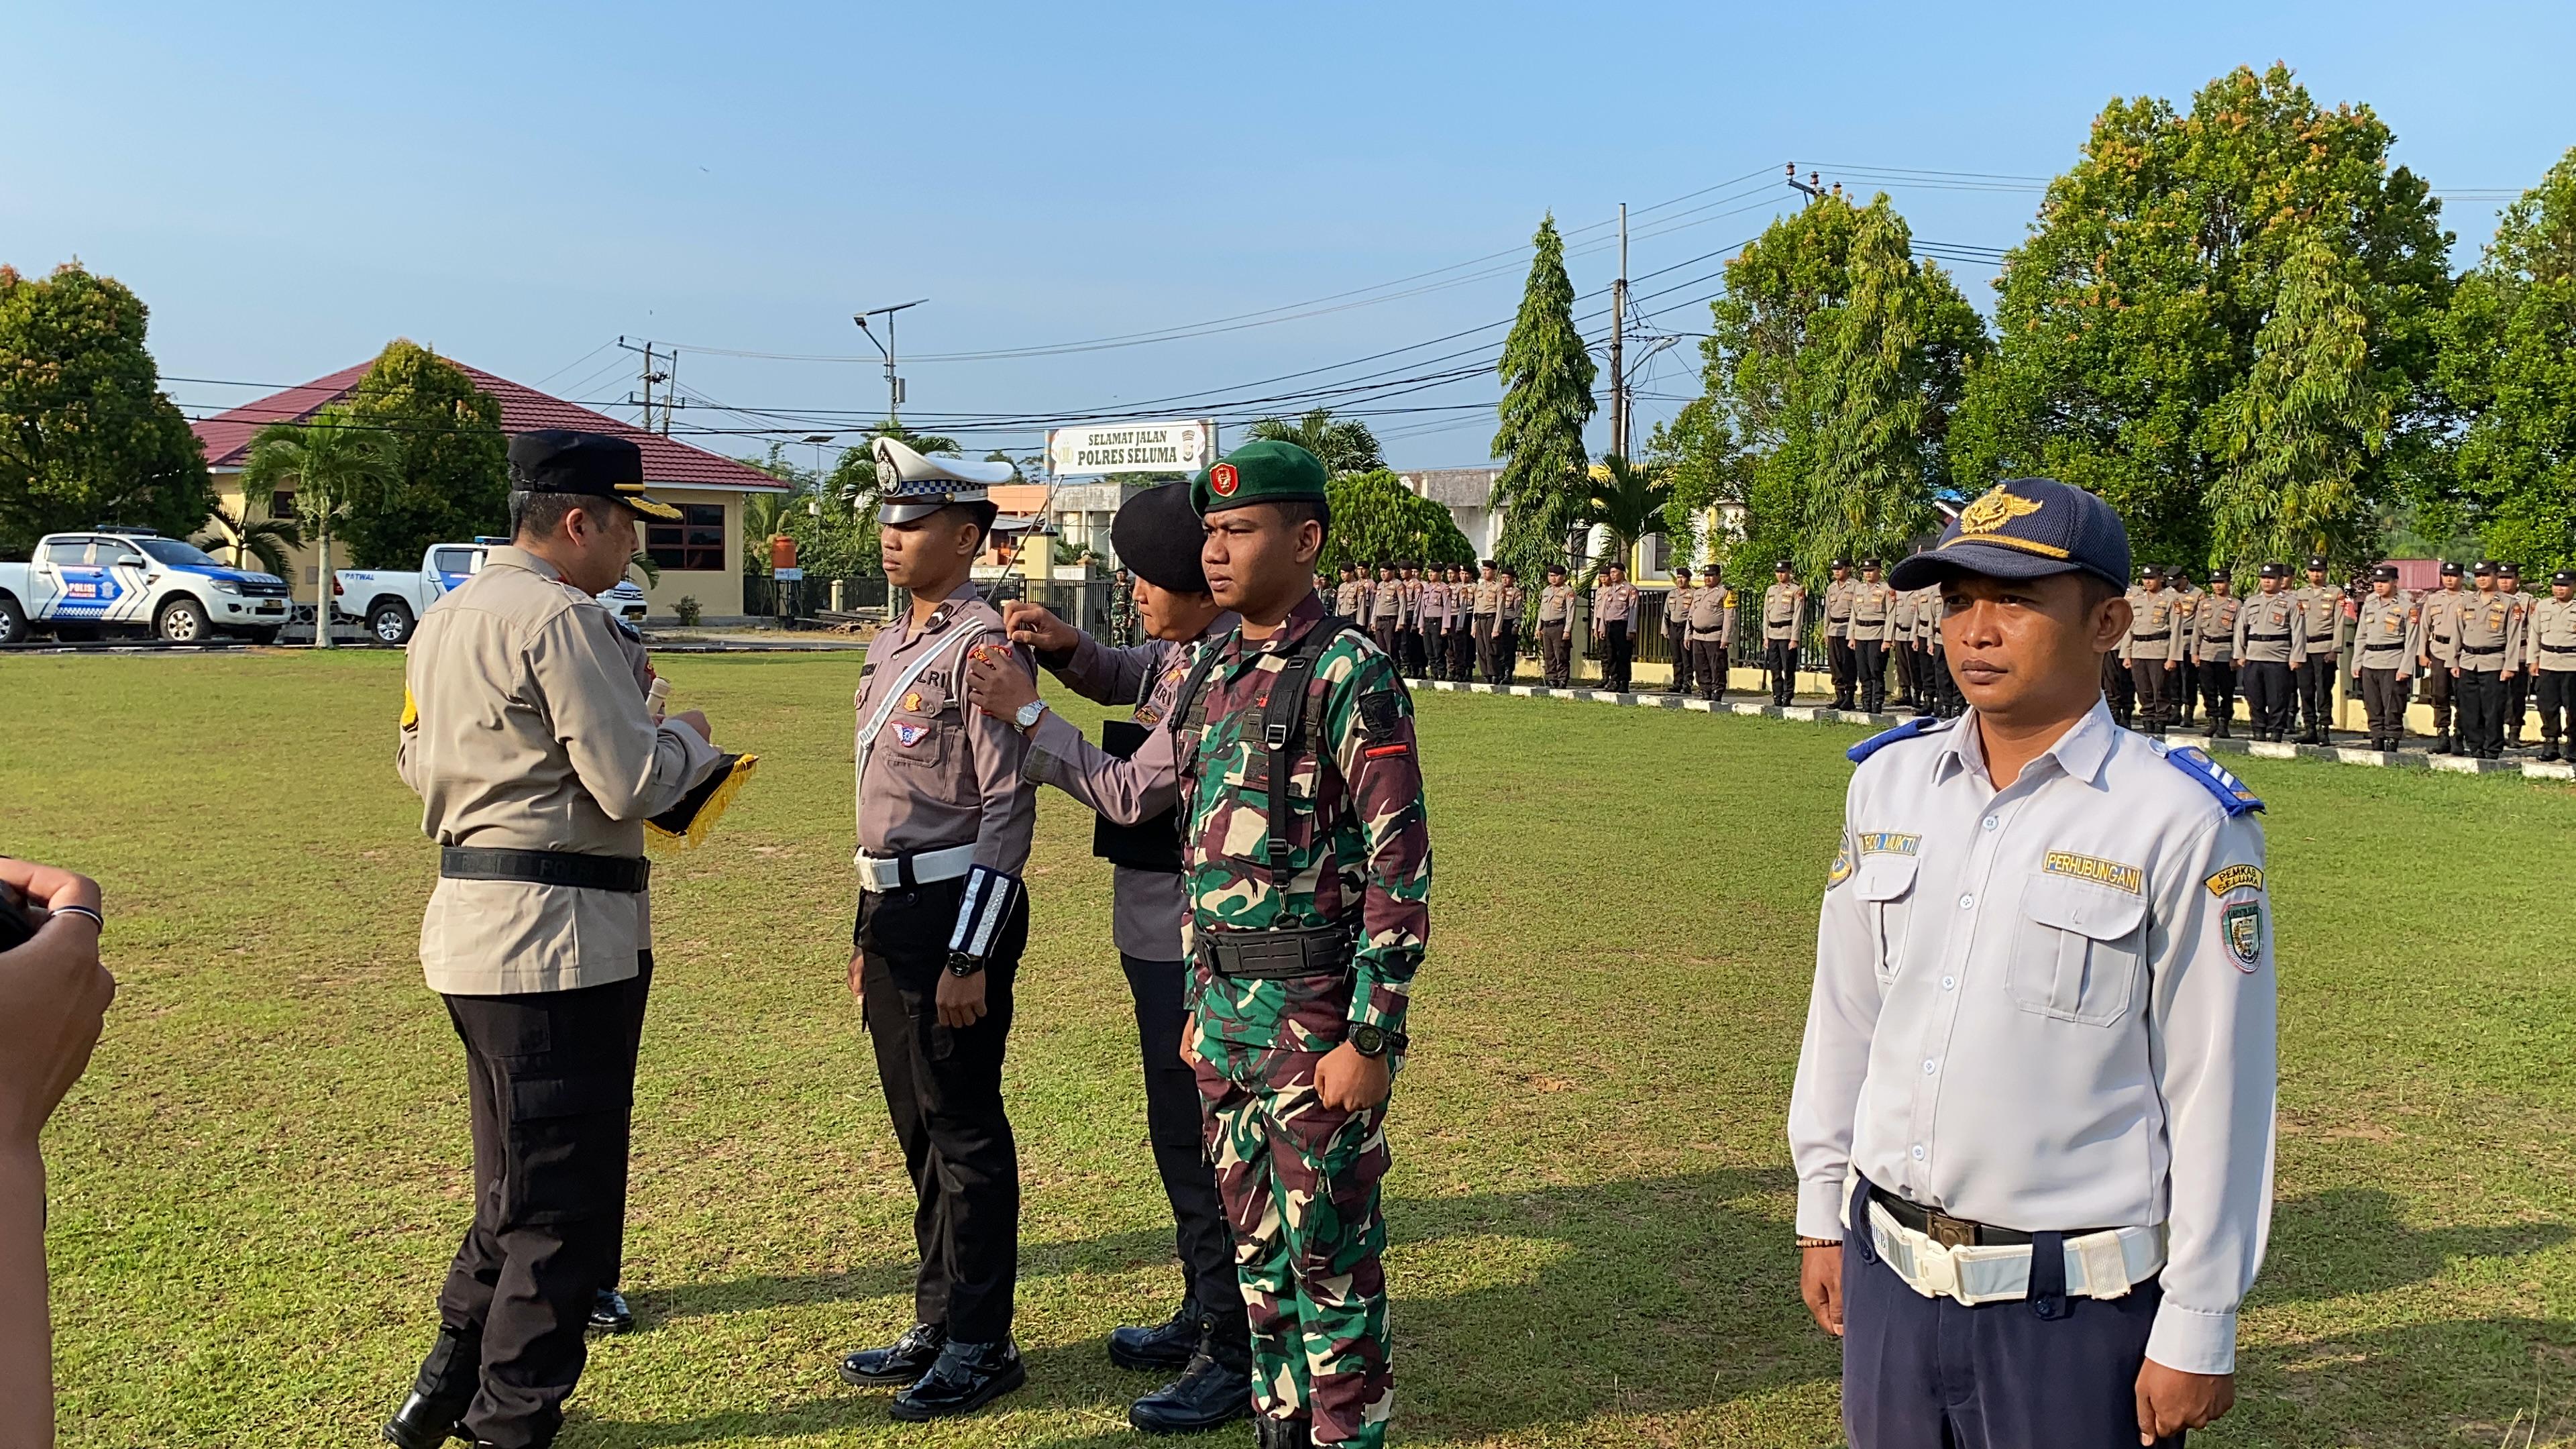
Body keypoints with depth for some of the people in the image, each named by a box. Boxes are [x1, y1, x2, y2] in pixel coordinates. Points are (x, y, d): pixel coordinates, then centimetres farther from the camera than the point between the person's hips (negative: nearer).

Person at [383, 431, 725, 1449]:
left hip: (471, 928, 10)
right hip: (558, 939, -10)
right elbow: (633, 786, -19)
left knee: (515, 1189, 22)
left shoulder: (444, 617, 14)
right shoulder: (560, 618, -16)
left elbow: (418, 763, 22)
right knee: (561, 1204, 2)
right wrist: (685, 737, -1)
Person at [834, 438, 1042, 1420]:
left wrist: (969, 958, -20)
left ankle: (980, 1347, 15)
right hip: (895, 907, 9)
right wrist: (868, 933, 20)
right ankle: (938, 1323, 30)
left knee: (964, 1130, 1)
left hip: (956, 908, -9)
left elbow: (1007, 810, -18)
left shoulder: (986, 647, -14)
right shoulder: (890, 646, 15)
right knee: (919, 1129, 16)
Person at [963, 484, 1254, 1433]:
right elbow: (1126, 679, 26)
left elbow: (1130, 792, -21)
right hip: (1163, 929, 10)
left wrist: (1026, 714, -13)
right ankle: (1203, 1317, 35)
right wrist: (1066, 649, 5)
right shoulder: (1184, 652, 6)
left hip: (1192, 943, -10)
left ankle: (1236, 1358, 13)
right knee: (1180, 1133, 20)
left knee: (1197, 1142, -1)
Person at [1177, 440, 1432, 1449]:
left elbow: (1401, 866, -17)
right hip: (1226, 1003, 8)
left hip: (1317, 1012, -7)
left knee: (1328, 1250, 5)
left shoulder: (1349, 674, -14)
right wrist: (1200, 1000, 17)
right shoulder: (1207, 678, 10)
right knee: (1254, 1239, 18)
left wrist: (1370, 1038, -18)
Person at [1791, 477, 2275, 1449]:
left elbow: (2218, 1095, -10)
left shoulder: (2183, 825, -12)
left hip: (2075, 1306, -4)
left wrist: (2198, 1331, -7)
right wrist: (1822, 1212, 12)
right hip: (1889, 1274, 5)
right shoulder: (1890, 782, 3)